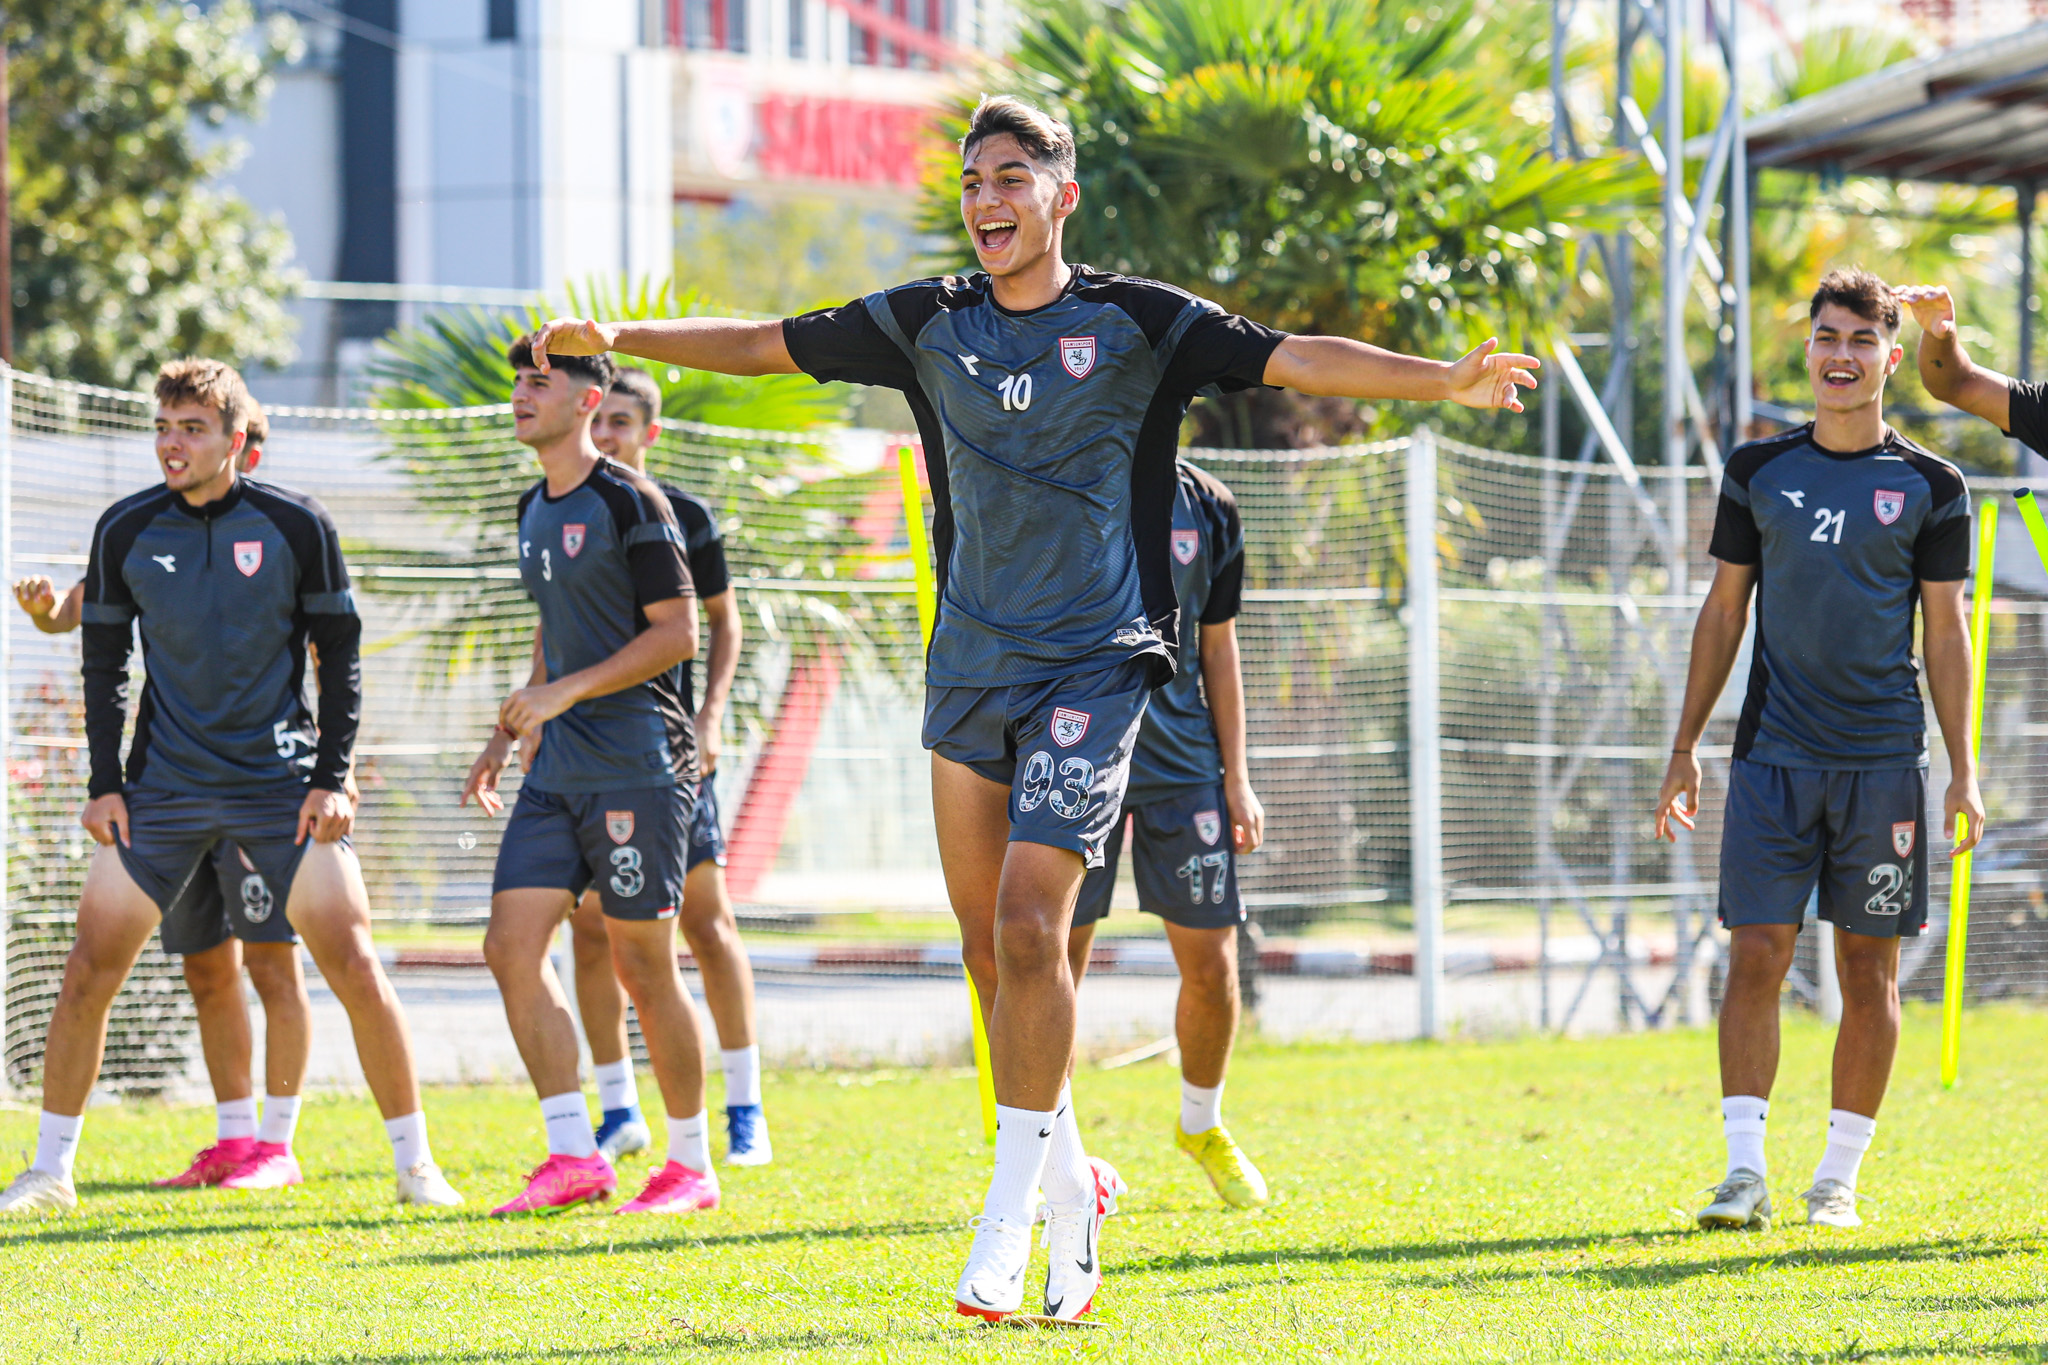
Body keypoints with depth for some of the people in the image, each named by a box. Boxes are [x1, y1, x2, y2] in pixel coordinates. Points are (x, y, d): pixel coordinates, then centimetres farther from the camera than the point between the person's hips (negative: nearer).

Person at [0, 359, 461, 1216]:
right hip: (163, 785, 2)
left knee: (354, 968, -9)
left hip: (281, 782, -2)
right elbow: (104, 661, 9)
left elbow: (341, 655, 2)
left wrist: (330, 780, -5)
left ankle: (414, 1165, 3)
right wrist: (105, 783, 2)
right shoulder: (126, 531, 1)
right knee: (90, 969, -3)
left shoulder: (296, 526, -4)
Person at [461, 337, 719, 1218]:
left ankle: (692, 1164, 9)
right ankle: (573, 1155, -1)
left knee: (641, 964, -4)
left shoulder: (628, 502, -10)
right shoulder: (535, 509, 16)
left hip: (637, 764, -8)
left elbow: (677, 634, -13)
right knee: (511, 944, -4)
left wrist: (565, 692, -18)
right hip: (557, 770, 8)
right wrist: (509, 734, 20)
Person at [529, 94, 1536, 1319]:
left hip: (1094, 668, -5)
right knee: (990, 943, 6)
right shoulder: (927, 325, 8)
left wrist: (1444, 381, -24)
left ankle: (1010, 1217, -7)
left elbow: (1299, 360, -11)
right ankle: (1069, 1182, 22)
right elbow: (768, 345, 15)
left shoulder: (1138, 324, -3)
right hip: (969, 666, 5)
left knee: (1029, 931, -14)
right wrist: (621, 338, 8)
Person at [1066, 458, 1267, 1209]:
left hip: (1182, 760, 3)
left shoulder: (1206, 506, 8)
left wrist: (1236, 778, 9)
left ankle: (1201, 1125, 25)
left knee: (1211, 963, 1)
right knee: (1056, 960, -3)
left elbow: (1218, 649, 14)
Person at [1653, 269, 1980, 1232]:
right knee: (1756, 957, -7)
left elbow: (1946, 632, 5)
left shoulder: (1929, 487, 4)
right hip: (1774, 754, 1)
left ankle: (1837, 1178, 9)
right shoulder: (1758, 470, 8)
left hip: (1883, 756, -1)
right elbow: (1723, 612, 12)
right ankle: (1745, 1172, -5)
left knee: (1868, 972, 1)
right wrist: (1685, 747, 9)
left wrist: (1962, 770, 0)